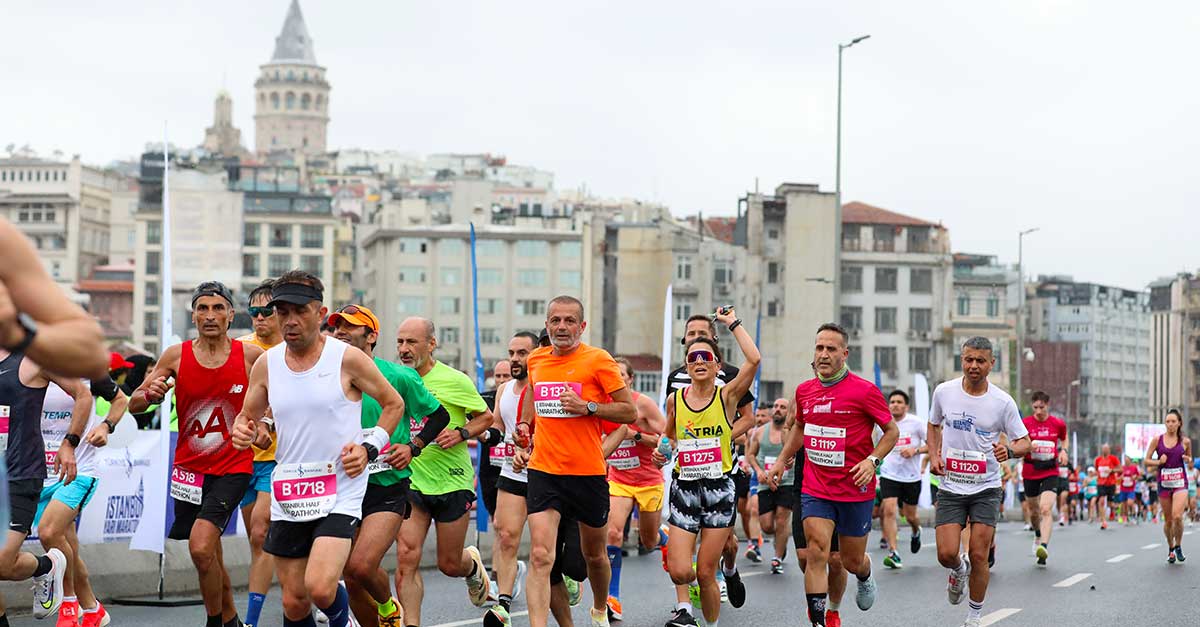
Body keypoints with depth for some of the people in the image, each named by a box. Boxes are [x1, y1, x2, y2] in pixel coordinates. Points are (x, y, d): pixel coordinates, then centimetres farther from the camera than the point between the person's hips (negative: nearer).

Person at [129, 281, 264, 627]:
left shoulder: (251, 355, -6)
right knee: (210, 558, 13)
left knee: (201, 548, -20)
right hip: (189, 466, 3)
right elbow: (133, 404, 3)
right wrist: (150, 394, -19)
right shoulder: (176, 356, -1)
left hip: (233, 466, -3)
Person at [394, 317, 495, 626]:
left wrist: (460, 433, -14)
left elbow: (486, 417, 4)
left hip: (452, 482, -2)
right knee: (406, 557, -14)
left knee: (449, 564, 9)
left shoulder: (455, 381, -8)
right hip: (409, 482, 2)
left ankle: (473, 565, 45)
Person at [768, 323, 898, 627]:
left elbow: (892, 431, -2)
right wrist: (782, 461, 20)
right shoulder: (804, 390, 4)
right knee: (816, 554, -13)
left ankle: (866, 576, 48)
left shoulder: (864, 390, -11)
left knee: (852, 561, 11)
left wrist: (872, 460, -17)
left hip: (855, 490, -3)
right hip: (814, 489, 3)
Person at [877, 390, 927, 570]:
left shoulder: (916, 423, -7)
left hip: (912, 476, -1)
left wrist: (915, 450, -19)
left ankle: (916, 533, 48)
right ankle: (893, 553, -17)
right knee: (889, 510, -17)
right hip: (889, 475, 1)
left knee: (910, 515, 10)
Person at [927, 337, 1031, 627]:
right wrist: (934, 455, 3)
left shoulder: (1003, 402, -7)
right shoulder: (944, 392, -2)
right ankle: (959, 570, 28)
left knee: (978, 556, -5)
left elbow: (1024, 442, 1)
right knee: (946, 554, -11)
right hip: (951, 487, 1)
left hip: (986, 488, -1)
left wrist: (1009, 450, -22)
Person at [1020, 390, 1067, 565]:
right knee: (1033, 510, 14)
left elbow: (1064, 439, 21)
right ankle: (1038, 535, 45)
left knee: (1046, 509, -19)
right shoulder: (1025, 423, -3)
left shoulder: (1058, 424, 1)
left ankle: (1044, 546, -30)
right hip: (1030, 472, 2)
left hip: (1051, 472, -1)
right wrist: (1027, 447, -20)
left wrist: (1063, 450, 1)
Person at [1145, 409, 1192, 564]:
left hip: (1180, 483, -1)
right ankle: (1171, 549, 27)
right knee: (1168, 520, 6)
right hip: (1164, 483, 1)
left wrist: (1189, 461, -7)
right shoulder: (1157, 440, 1)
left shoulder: (1185, 441, 3)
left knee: (1177, 516, -18)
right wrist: (1158, 462, -13)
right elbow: (1147, 461, 5)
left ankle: (1178, 546, 4)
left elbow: (1190, 462, 16)